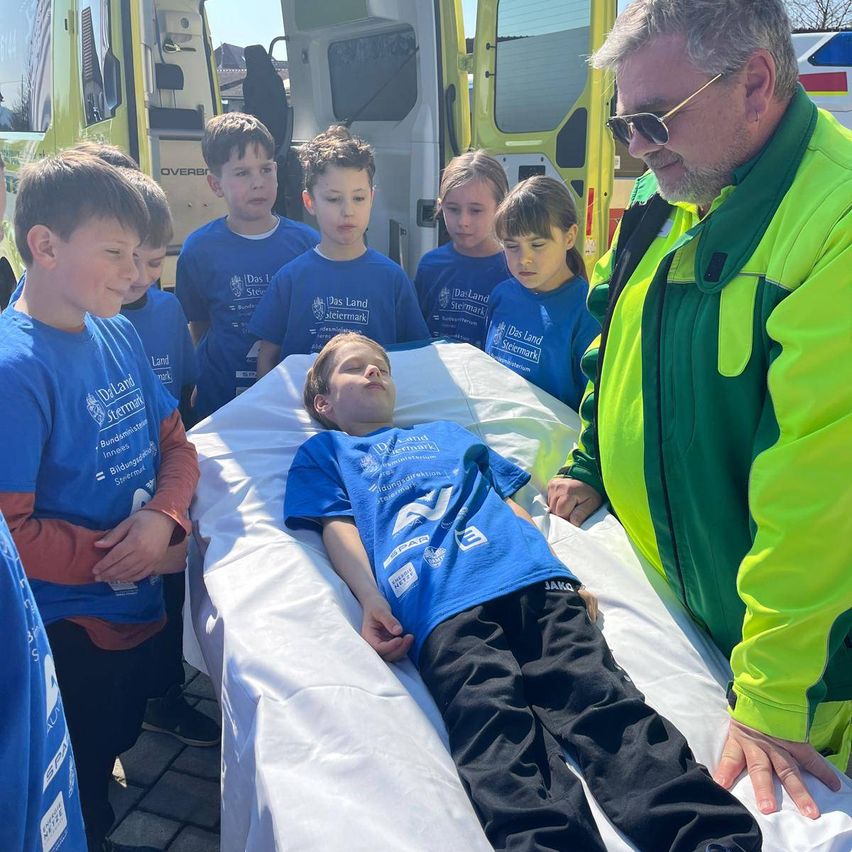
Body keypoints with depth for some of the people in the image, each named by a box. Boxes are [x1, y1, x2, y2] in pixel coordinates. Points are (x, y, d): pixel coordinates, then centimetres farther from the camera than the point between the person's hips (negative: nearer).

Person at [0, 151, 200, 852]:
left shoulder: (118, 334, -1)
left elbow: (174, 441, 4)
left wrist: (165, 518, -15)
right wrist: (119, 558, -18)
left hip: (139, 609, 7)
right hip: (70, 628, -7)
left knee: (118, 750, 30)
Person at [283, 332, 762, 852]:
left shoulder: (447, 433, 39)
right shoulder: (324, 453, 30)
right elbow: (339, 527, 13)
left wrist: (560, 571, 13)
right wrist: (372, 601, -7)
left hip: (531, 577, 3)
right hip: (441, 604, -2)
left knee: (598, 695, -20)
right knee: (493, 724, -28)